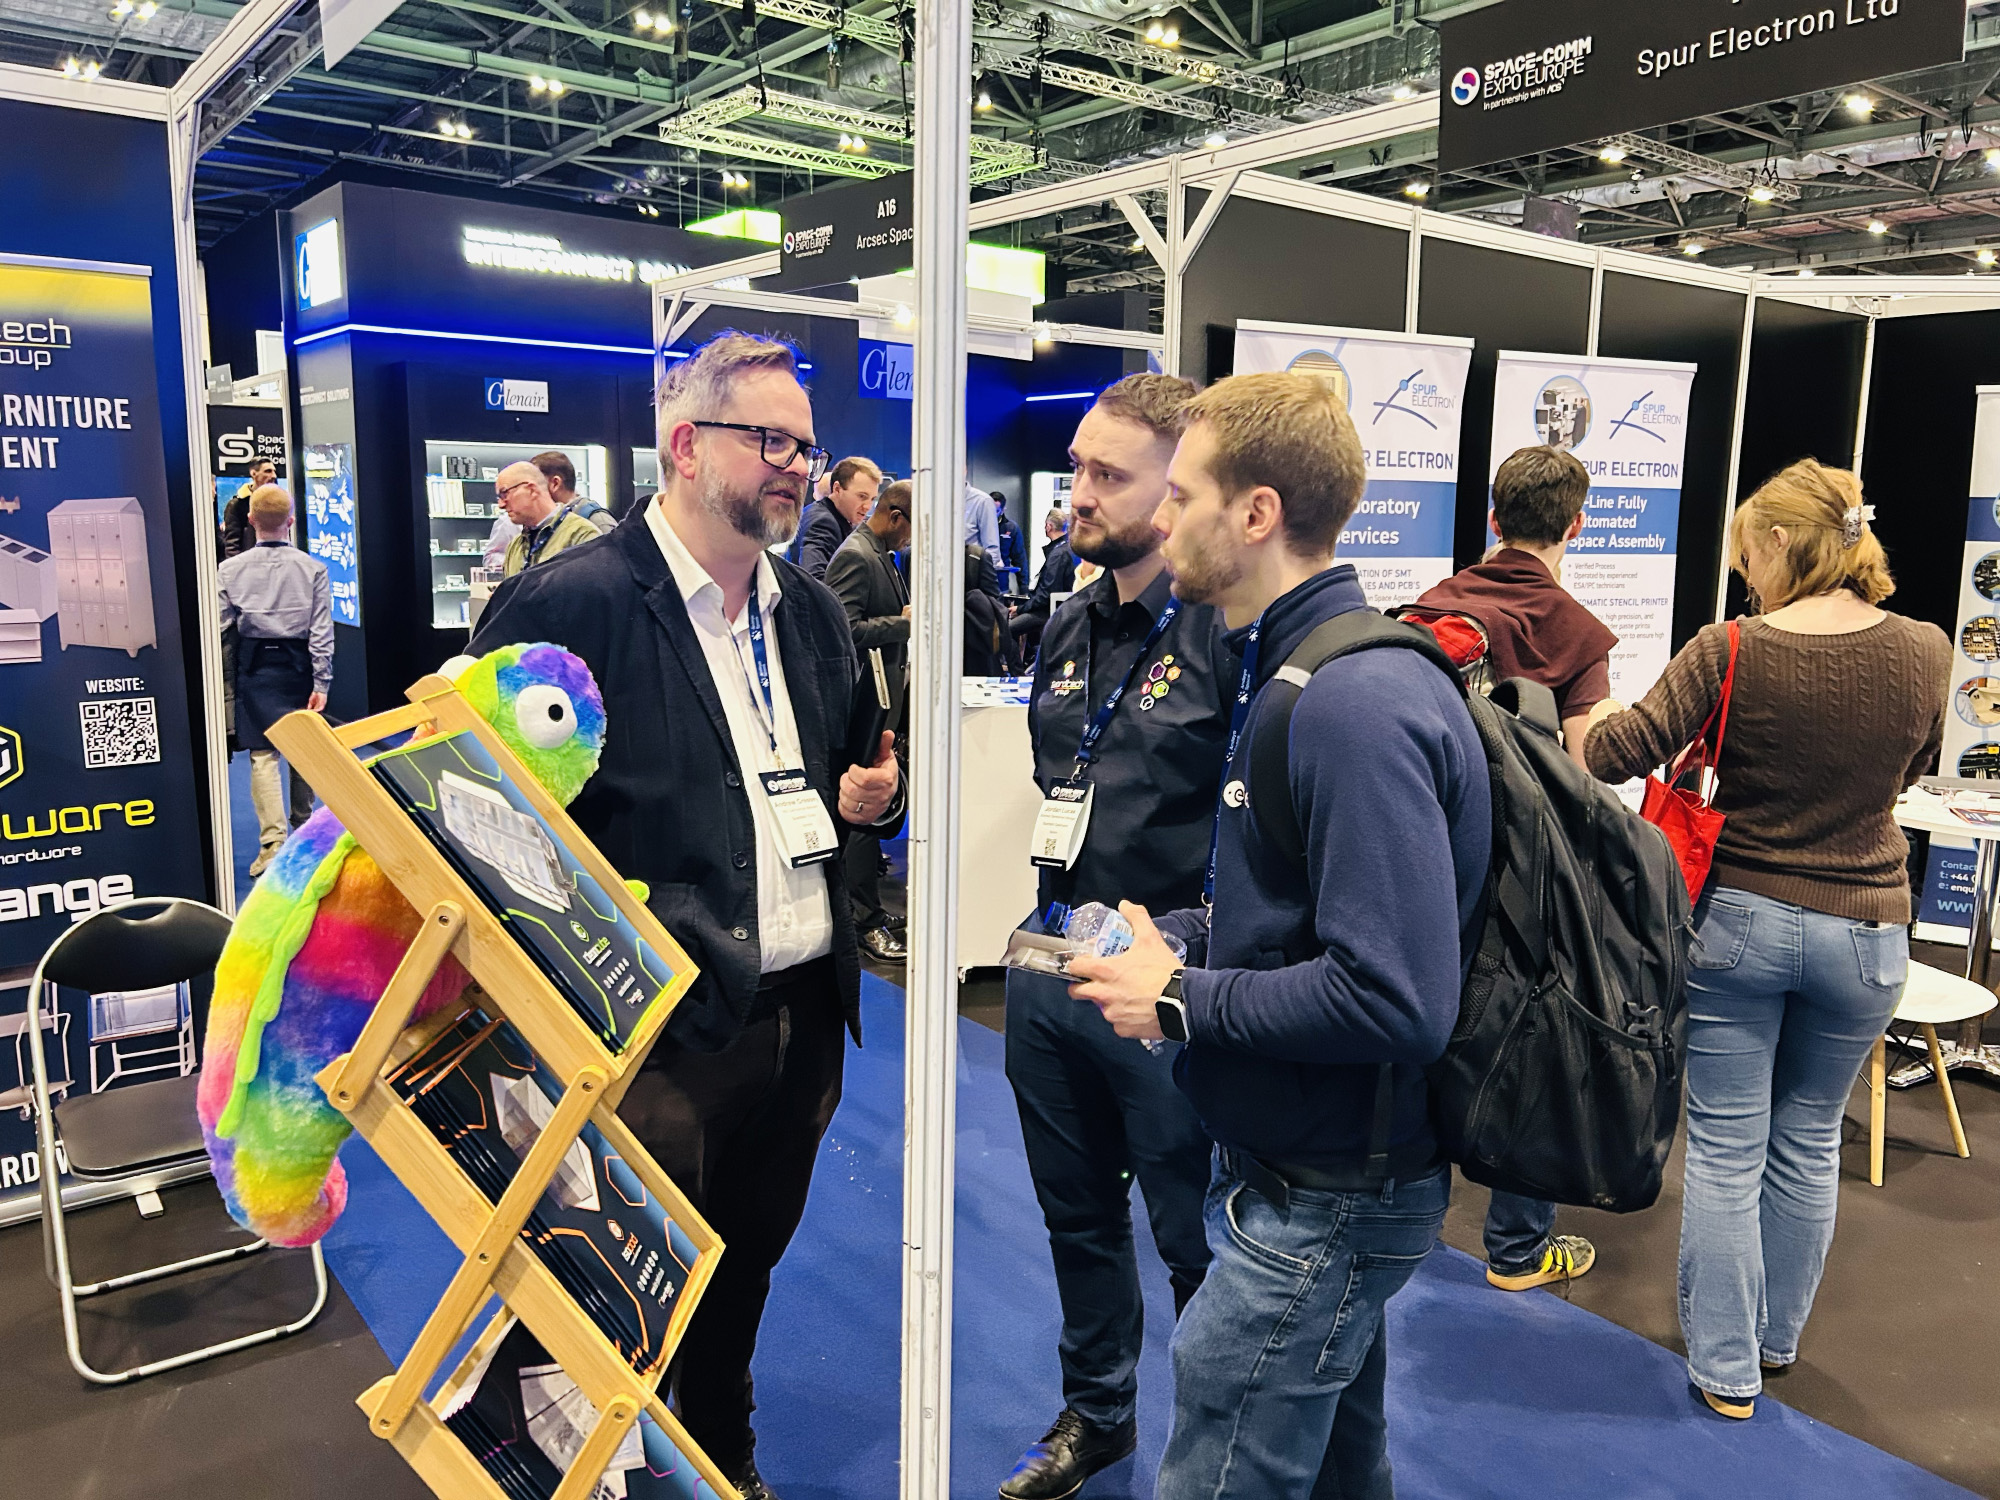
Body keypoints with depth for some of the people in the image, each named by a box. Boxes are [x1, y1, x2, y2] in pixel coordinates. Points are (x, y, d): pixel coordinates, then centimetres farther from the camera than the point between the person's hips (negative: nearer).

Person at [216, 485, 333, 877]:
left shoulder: (230, 569, -3)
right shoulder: (312, 568, -5)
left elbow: (218, 626, -2)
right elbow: (321, 631, -6)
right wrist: (321, 683, -3)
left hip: (255, 667, 0)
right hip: (298, 667, 1)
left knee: (262, 754, -1)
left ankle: (273, 840, -10)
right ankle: (304, 830, 28)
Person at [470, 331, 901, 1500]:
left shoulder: (815, 611, 10)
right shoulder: (570, 602, -13)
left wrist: (871, 796, 0)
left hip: (805, 1015, 7)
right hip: (665, 1029, -6)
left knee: (746, 1267, 24)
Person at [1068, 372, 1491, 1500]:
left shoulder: (1359, 706, -26)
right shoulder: (1293, 667, 9)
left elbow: (1397, 999, -31)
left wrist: (1182, 1003, -20)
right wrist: (1179, 938, 3)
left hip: (1324, 1205, -10)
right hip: (1310, 1176, 10)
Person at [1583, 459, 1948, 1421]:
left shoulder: (1728, 653, -16)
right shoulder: (1925, 653, -5)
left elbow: (1612, 754, -16)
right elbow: (1911, 766, 13)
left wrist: (1606, 713, 5)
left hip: (1739, 921, -3)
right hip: (1861, 932, 3)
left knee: (1725, 1148, 8)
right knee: (1808, 1142, 19)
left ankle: (1725, 1367, 18)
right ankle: (1777, 1335, 36)